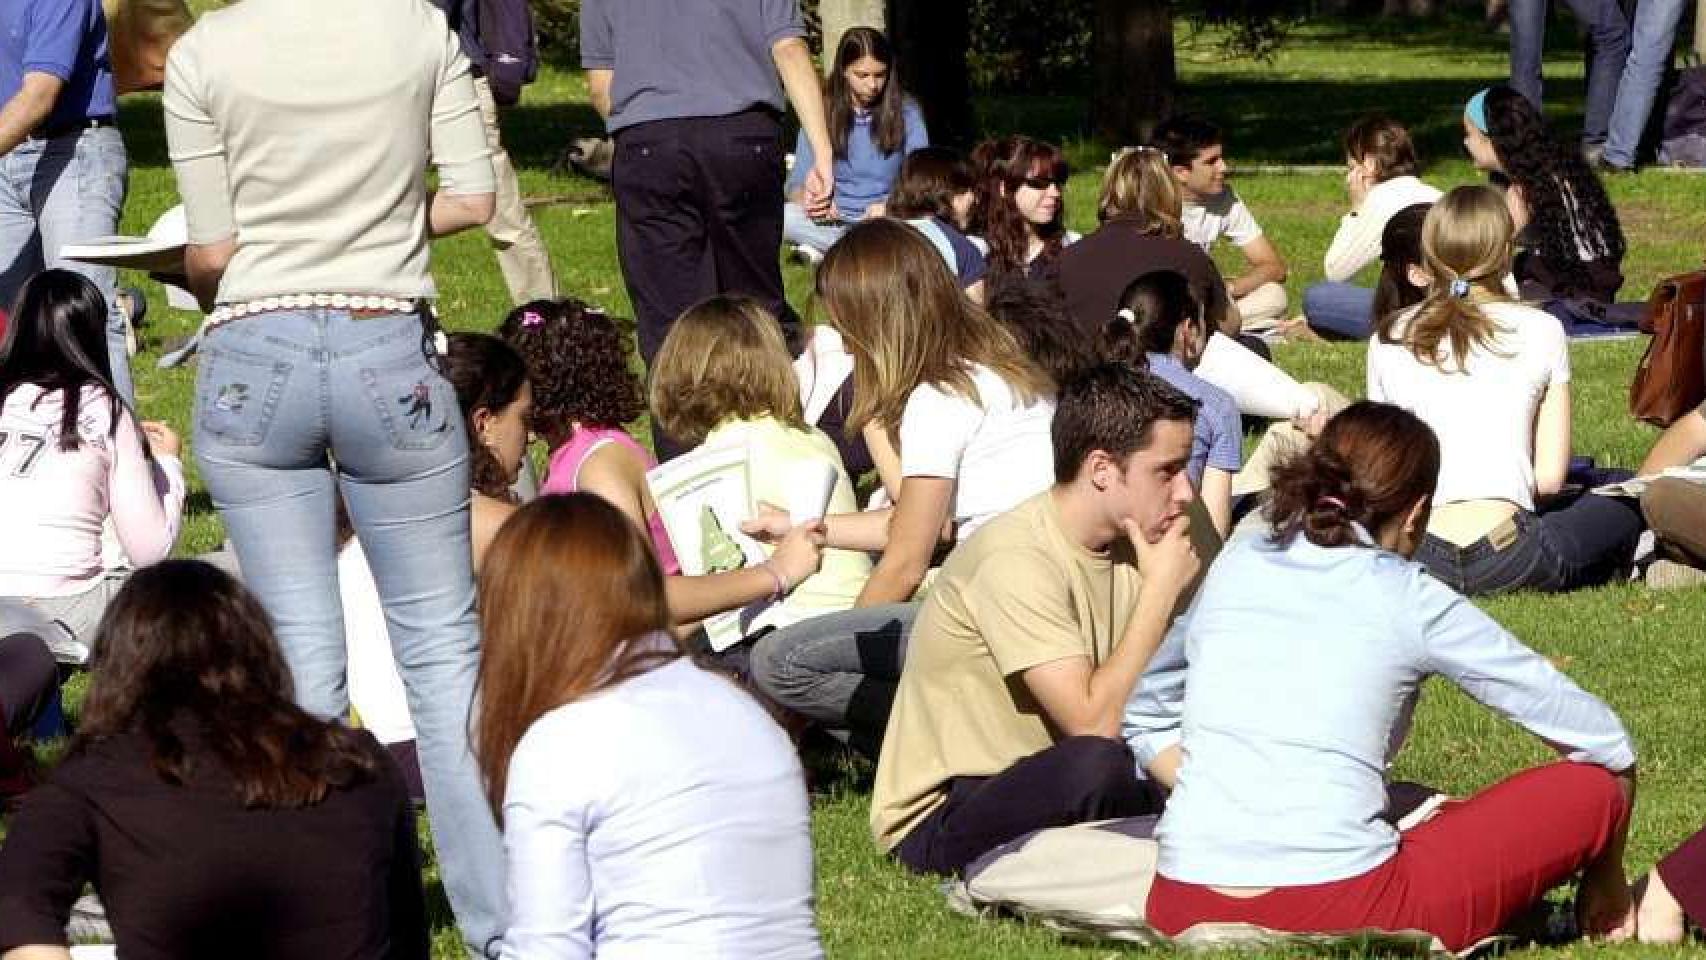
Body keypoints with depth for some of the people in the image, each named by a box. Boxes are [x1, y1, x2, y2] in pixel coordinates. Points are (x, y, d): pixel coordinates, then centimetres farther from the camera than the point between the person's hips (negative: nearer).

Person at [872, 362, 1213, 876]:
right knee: (1096, 766, -34)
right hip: (938, 817, -7)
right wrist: (1161, 588, -21)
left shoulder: (1130, 538, 3)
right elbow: (1093, 722, -28)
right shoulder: (1017, 560, -22)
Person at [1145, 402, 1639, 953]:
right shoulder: (1411, 601, 3)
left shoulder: (1236, 563, 13)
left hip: (1178, 909, 5)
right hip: (1333, 915, -5)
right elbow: (1604, 738, 11)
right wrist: (1607, 883, 27)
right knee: (1592, 787, 10)